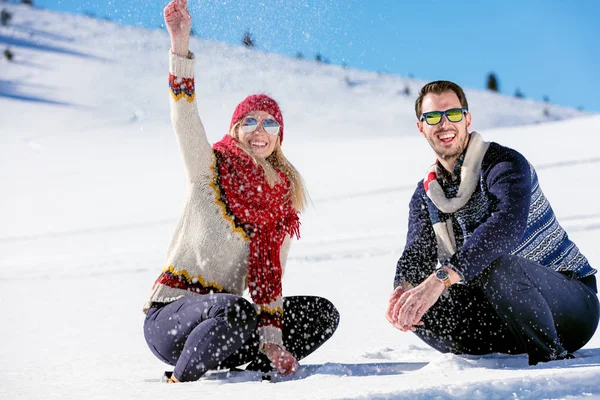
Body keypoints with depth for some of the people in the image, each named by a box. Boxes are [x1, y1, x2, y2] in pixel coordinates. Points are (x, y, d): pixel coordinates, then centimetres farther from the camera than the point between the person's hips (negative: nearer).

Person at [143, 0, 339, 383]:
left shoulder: (283, 206, 7)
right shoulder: (209, 170, -4)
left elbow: (269, 276, 0)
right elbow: (185, 116, -21)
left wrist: (271, 340, -13)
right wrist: (181, 43, -33)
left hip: (225, 315, 5)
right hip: (170, 317, -5)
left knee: (323, 314, -6)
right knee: (234, 310, -36)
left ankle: (230, 364, -6)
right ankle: (182, 379, -12)